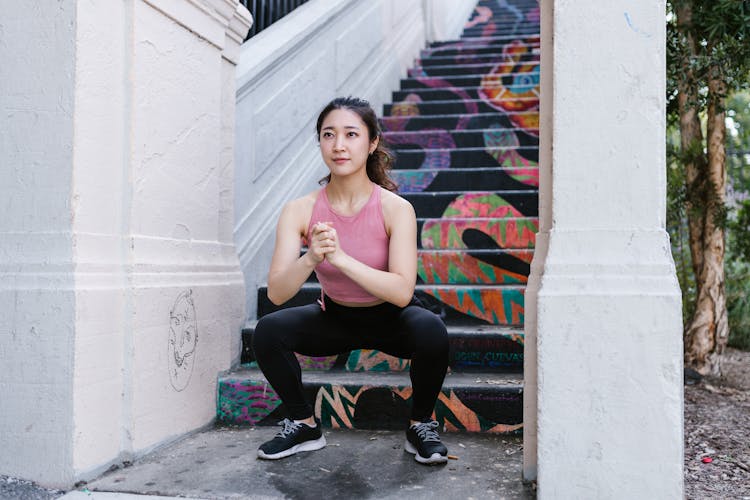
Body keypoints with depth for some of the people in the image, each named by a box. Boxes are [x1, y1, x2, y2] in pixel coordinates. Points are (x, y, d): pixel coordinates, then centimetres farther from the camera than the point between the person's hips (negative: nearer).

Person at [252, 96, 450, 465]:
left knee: (430, 331, -33)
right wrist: (311, 258, -42)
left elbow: (402, 292, -32)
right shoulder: (299, 211, -16)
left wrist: (339, 257, -42)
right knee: (267, 331, -22)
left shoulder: (395, 209, -23)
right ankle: (304, 426, 3)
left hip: (390, 319, -2)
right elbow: (276, 292, -22)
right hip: (335, 317, 2)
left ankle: (422, 427, -3)